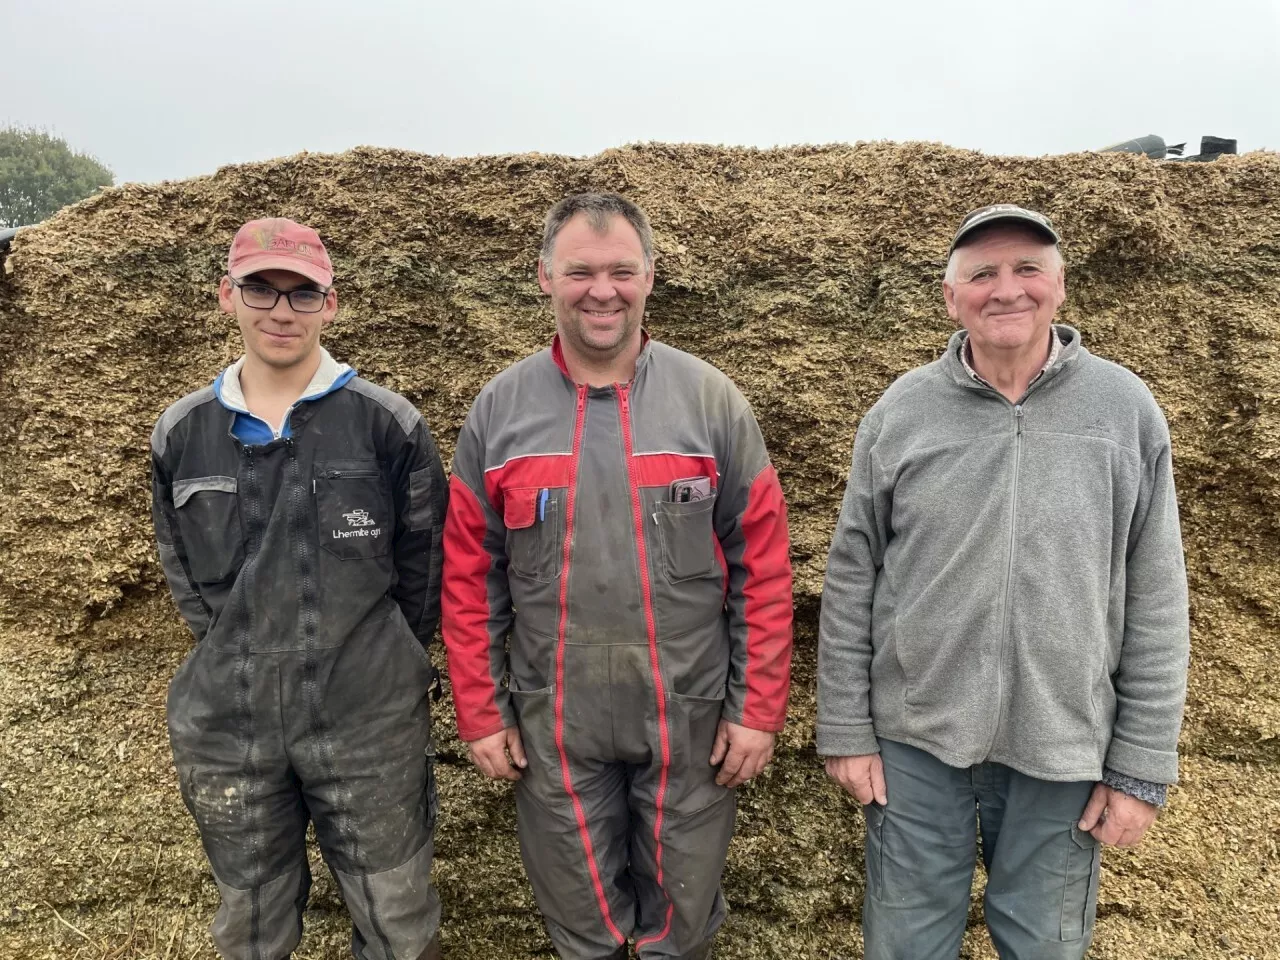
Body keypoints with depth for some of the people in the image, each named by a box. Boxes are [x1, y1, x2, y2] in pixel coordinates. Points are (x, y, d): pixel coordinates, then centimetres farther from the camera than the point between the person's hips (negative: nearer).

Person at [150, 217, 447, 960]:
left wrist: (380, 667, 6)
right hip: (227, 729, 3)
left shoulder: (389, 425, -8)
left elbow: (423, 570, 0)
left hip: (371, 728, -2)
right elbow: (187, 579, 10)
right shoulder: (182, 436, 0)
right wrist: (246, 659, 6)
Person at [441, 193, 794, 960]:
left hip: (690, 717, 0)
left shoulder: (712, 401, -7)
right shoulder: (499, 411, -4)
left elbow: (763, 566, -5)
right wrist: (481, 713, 0)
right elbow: (469, 575, 0)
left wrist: (758, 707, -5)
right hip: (552, 723, 1)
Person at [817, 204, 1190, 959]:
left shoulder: (1127, 411, -5)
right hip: (916, 739, 0)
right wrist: (846, 729, -1)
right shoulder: (901, 412, -5)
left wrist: (1142, 767, -2)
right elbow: (852, 579, -1)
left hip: (1064, 750, 0)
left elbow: (1156, 604, -2)